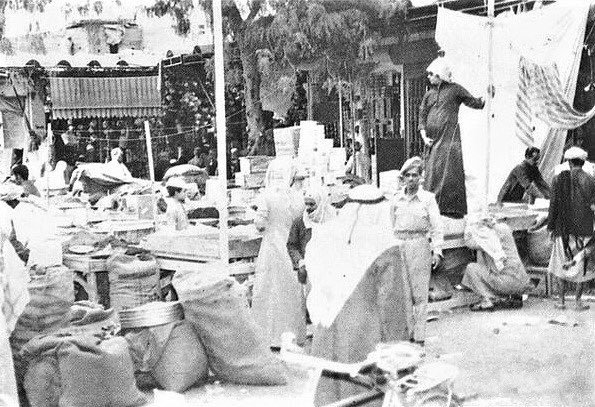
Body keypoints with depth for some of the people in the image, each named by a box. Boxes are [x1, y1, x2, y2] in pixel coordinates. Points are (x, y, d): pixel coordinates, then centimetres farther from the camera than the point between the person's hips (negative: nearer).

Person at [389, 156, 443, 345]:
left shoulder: (428, 198, -1)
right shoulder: (396, 199, 9)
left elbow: (437, 227, -4)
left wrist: (437, 250, -12)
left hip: (420, 246, -3)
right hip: (399, 246, 3)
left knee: (419, 294, 0)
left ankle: (419, 337, 6)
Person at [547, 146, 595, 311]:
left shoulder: (559, 179, -5)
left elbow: (553, 205, -4)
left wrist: (551, 226, 4)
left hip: (564, 229, 1)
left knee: (563, 264, 15)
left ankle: (561, 300, 17)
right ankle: (578, 301, 13)